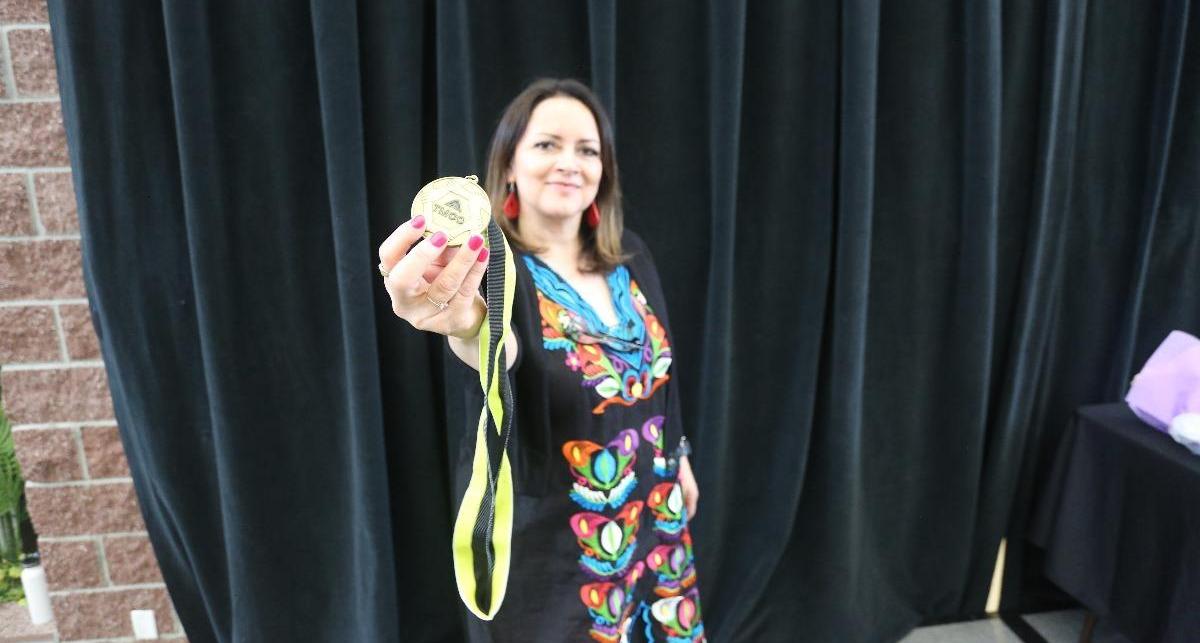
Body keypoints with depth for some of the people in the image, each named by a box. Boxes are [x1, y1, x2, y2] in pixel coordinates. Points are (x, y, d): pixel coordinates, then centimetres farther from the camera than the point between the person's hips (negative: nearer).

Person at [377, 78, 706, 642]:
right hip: (543, 537, -5)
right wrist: (466, 325, -64)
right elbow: (501, 352, -42)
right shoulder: (493, 271, -19)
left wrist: (679, 459, 18)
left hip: (649, 517, 5)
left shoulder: (630, 257, -2)